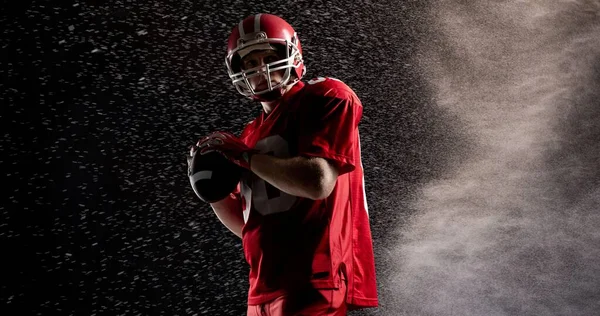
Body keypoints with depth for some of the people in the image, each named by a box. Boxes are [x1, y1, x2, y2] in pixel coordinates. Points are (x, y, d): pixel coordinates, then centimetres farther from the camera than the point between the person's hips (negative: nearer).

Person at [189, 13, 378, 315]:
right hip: (266, 291, 8)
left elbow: (318, 182, -18)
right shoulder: (251, 134, 19)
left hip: (312, 286, -8)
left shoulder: (325, 98, -2)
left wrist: (245, 155, -8)